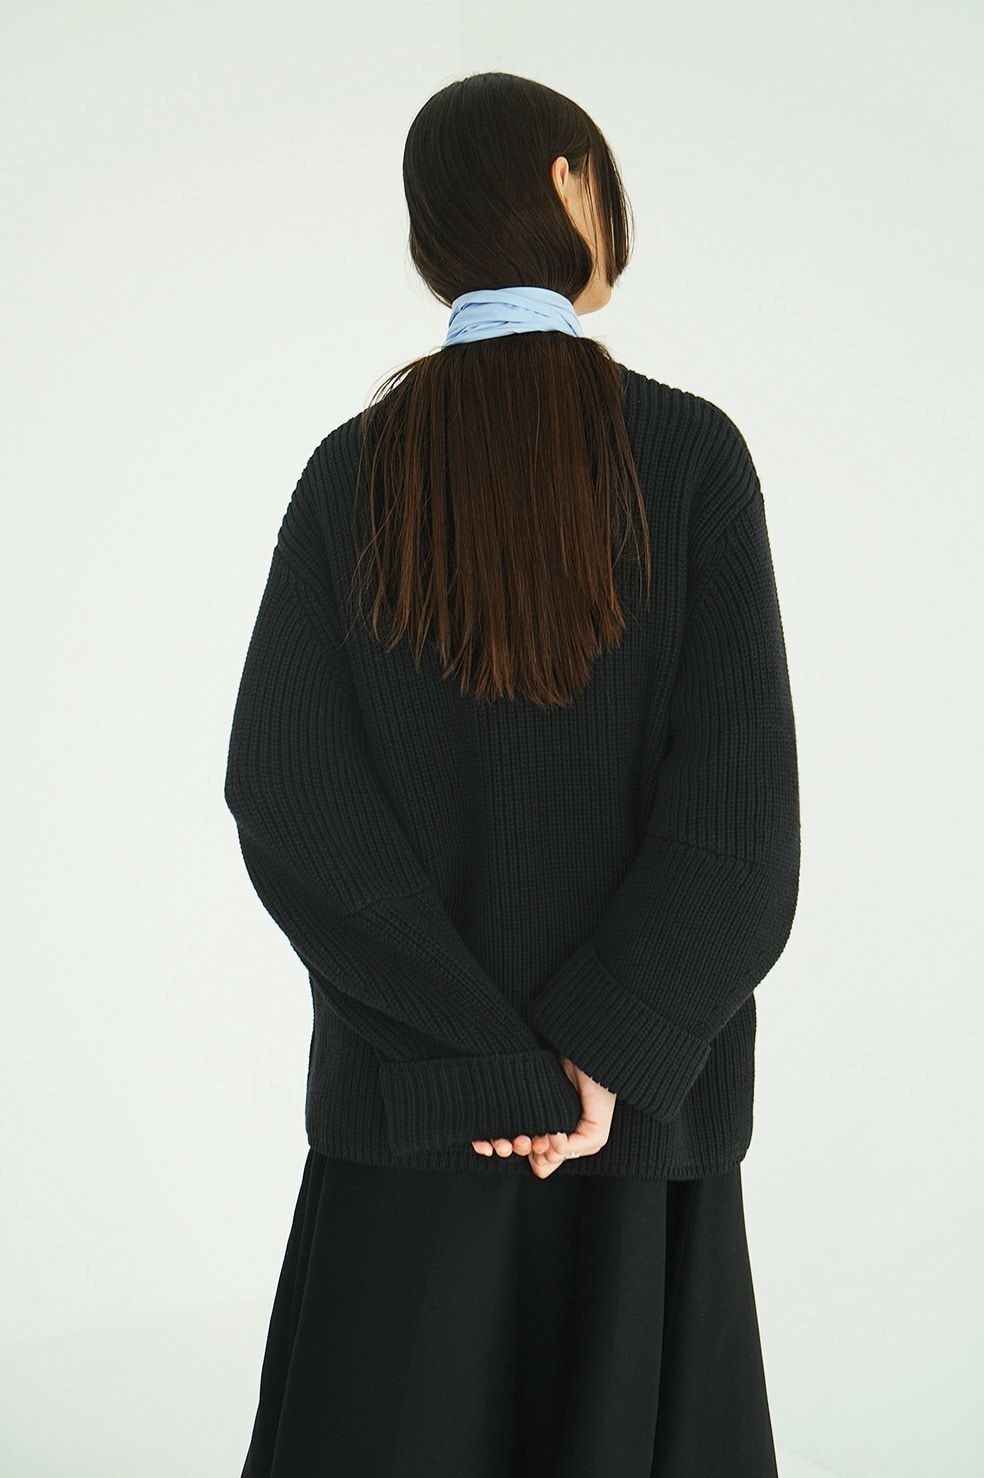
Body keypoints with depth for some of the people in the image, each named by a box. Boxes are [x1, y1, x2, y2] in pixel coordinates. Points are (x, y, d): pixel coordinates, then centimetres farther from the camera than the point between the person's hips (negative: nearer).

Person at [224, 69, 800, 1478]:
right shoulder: (688, 451, -8)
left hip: (408, 1085, 2)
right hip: (639, 1084, -1)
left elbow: (279, 784, -12)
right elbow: (738, 789, -17)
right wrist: (609, 1046, -13)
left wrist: (475, 1051, -12)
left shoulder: (355, 471, -3)